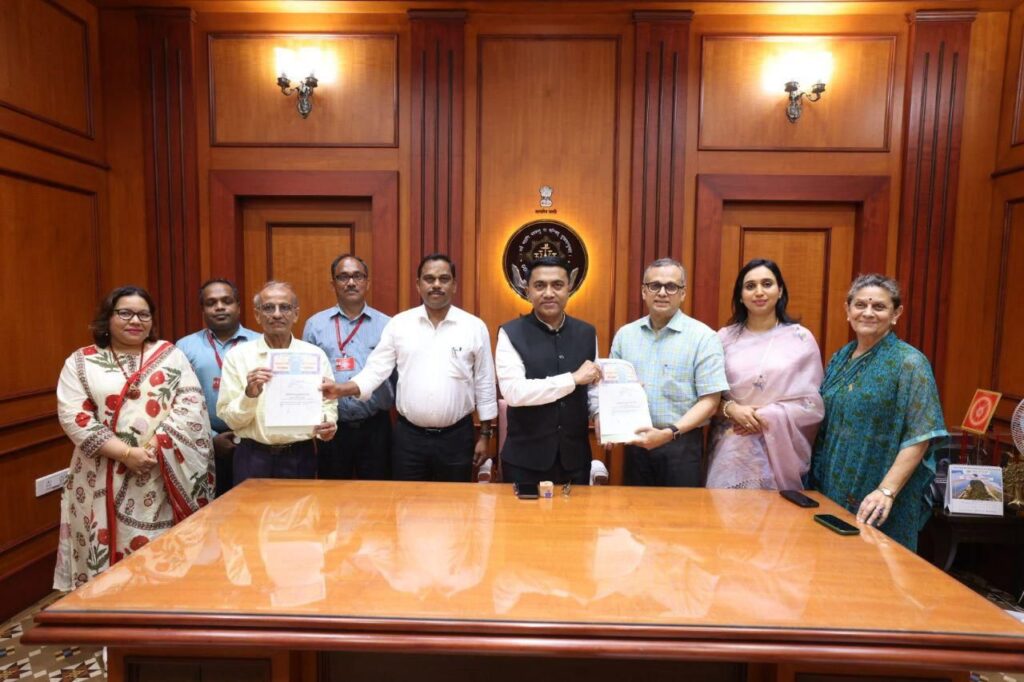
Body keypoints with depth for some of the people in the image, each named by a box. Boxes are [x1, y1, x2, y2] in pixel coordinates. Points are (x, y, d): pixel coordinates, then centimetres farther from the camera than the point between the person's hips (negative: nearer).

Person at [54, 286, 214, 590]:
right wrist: (126, 453, -14)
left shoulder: (170, 354, 7)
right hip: (105, 478, 0)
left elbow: (191, 403, -2)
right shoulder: (81, 362, 5)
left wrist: (157, 446, -15)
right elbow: (74, 417, -5)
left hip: (168, 475, 0)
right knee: (111, 556, 5)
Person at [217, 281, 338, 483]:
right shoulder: (238, 356, 1)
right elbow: (230, 418, -1)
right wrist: (249, 395, -19)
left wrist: (328, 424, -17)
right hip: (254, 458, -1)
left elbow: (328, 404, 3)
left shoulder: (314, 355, 3)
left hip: (301, 457, 1)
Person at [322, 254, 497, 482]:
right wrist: (342, 389, -20)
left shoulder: (474, 327, -2)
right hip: (408, 436, 1)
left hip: (456, 437, 0)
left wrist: (484, 435, 2)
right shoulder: (398, 324, 0)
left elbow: (485, 383, 1)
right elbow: (376, 369, -2)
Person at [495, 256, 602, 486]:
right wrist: (573, 378, -19)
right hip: (525, 458, -3)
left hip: (575, 456, 4)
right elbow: (513, 392, -20)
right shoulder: (511, 333, -8)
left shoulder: (587, 333, 5)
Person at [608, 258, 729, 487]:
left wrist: (669, 433, -20)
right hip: (635, 443, 3)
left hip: (682, 445, -3)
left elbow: (709, 401, -9)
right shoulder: (625, 335, 6)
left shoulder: (703, 337, -6)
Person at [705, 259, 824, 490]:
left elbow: (813, 403, -1)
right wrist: (730, 409, -13)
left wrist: (767, 417, -12)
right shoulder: (725, 337, 3)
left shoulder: (800, 338, 0)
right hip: (732, 449, 1)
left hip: (780, 449, -1)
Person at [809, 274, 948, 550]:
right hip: (831, 490, 5)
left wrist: (887, 491, -22)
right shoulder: (840, 359, 8)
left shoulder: (909, 362, -9)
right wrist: (817, 480, 8)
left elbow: (920, 437, -15)